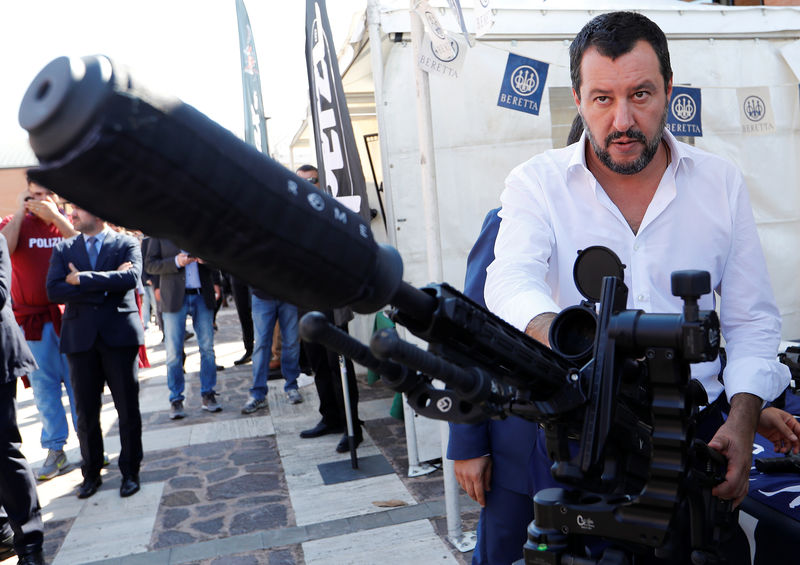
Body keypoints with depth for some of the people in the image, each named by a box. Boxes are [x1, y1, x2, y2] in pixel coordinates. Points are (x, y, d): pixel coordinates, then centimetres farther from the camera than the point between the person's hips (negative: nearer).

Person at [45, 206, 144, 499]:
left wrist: (82, 279, -12)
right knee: (86, 412, 9)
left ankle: (130, 472, 20)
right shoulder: (63, 249, 10)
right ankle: (91, 474, 26)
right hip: (80, 339, 3)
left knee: (128, 408, 4)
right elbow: (54, 290, -5)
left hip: (119, 335, -2)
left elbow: (130, 278, -17)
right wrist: (105, 285, -12)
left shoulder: (127, 244, 3)